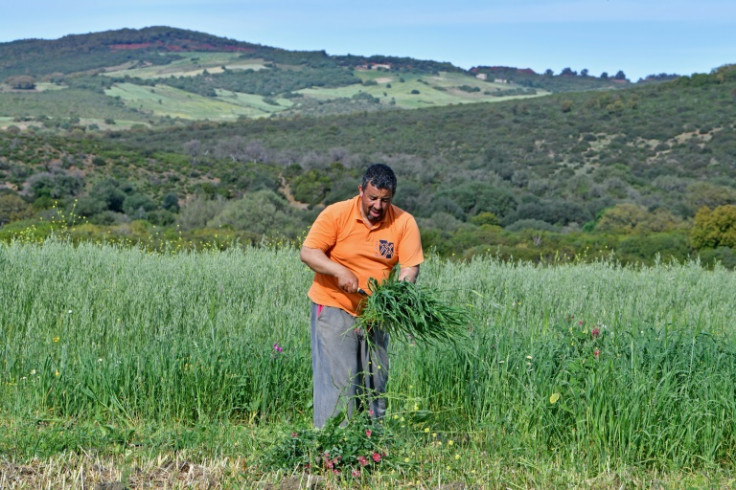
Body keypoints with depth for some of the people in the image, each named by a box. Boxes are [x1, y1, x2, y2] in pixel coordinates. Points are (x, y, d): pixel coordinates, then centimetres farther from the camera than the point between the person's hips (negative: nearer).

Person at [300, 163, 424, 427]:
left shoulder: (404, 223, -3)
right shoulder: (336, 214, -9)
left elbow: (410, 266, -8)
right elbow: (308, 252, -11)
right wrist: (340, 271, -26)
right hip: (334, 308, -3)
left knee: (376, 381, 11)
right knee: (336, 380, -7)